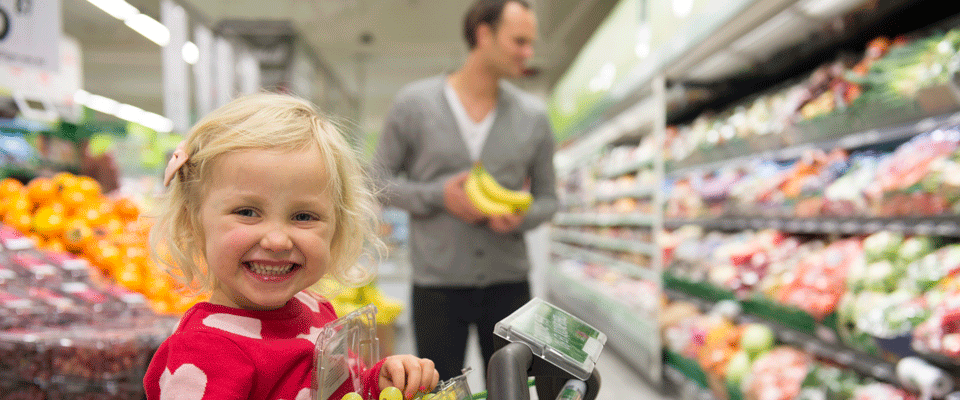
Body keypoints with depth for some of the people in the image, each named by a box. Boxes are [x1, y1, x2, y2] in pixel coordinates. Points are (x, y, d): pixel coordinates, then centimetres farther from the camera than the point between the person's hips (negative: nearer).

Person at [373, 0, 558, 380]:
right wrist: (438, 196, -14)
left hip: (509, 283, 2)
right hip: (437, 285, -2)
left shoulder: (533, 115, 4)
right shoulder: (414, 103, -2)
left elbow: (547, 198, 10)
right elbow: (380, 180, 2)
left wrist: (521, 216, -13)